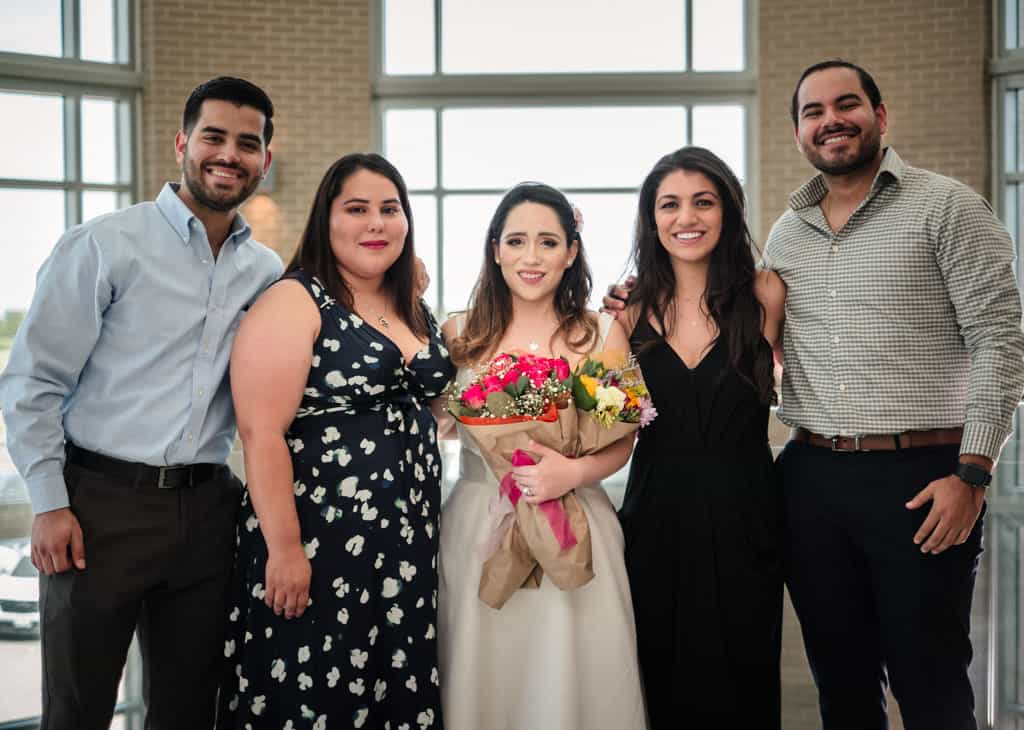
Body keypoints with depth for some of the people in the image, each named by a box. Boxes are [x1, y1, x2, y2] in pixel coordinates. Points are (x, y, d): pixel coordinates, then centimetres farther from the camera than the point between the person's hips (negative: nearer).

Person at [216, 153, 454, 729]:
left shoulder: (418, 312, 12)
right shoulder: (294, 303, -9)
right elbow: (262, 432, -16)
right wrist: (284, 549, -19)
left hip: (411, 546, 7)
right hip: (320, 543, -6)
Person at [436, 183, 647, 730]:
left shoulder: (602, 334, 2)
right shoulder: (461, 334, 4)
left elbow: (621, 442, 1)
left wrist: (572, 472, -18)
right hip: (478, 526, 1)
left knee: (570, 677, 5)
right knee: (483, 678, 7)